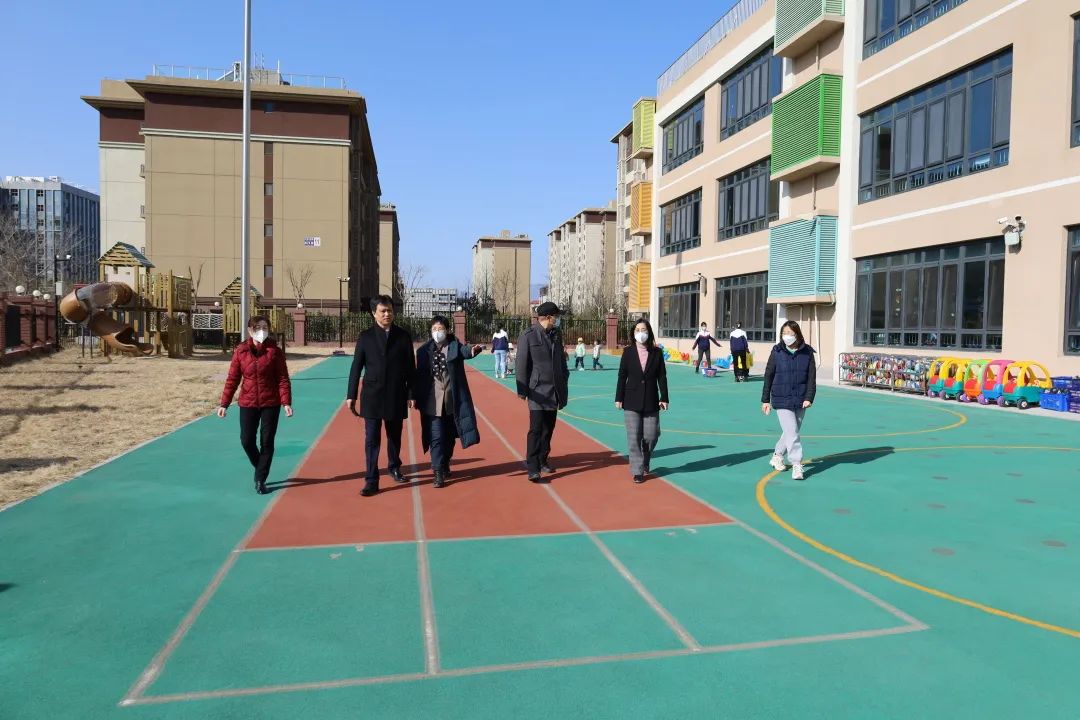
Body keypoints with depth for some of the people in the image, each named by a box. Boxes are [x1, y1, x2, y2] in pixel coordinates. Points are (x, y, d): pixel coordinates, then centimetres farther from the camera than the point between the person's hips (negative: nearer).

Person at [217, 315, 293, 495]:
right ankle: (260, 469, 30)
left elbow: (283, 379, -6)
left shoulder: (275, 351, -5)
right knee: (247, 441, 2)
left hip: (271, 403, -1)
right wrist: (224, 403, -2)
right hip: (248, 403, 2)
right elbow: (232, 379, 2)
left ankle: (260, 479, 14)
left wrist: (286, 402, -16)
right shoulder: (241, 351, 0)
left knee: (267, 442, 2)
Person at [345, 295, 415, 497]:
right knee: (371, 440, -2)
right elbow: (356, 367, 2)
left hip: (396, 397, 1)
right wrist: (351, 395, -1)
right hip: (372, 397, -1)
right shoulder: (365, 336, 1)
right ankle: (371, 481, 2)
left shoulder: (404, 336, 2)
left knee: (395, 436, 15)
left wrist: (411, 394, 1)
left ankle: (394, 467, 37)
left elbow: (410, 368, 4)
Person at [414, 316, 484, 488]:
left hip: (453, 400, 1)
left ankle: (445, 464, 33)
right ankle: (438, 473, 1)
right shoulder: (424, 350, 2)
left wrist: (473, 350, -46)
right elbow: (419, 375, 4)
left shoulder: (455, 346, 0)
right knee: (436, 437, -3)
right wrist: (416, 397, 3)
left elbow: (464, 351, -23)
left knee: (450, 436, 13)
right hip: (433, 401, -1)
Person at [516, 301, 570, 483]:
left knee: (548, 428, 13)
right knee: (536, 429, -8)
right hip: (538, 390, -6)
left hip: (554, 390, 6)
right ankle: (533, 470, -7)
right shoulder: (528, 336, -8)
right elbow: (521, 365, -7)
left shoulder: (557, 334, 10)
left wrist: (565, 378, 11)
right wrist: (522, 390, -8)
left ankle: (543, 460, 28)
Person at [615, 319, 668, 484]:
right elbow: (622, 376, 1)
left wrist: (664, 398, -3)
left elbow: (662, 377, 2)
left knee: (650, 436, 5)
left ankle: (645, 462, 33)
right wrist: (618, 398, -2)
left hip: (651, 402, 1)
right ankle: (637, 471, 7)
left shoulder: (657, 352, 1)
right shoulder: (628, 352, 0)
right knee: (634, 437, -2)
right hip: (632, 402, -1)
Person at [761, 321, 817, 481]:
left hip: (800, 401, 3)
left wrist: (809, 398, -12)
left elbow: (812, 377, -1)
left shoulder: (807, 352, -2)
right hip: (781, 400, -3)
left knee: (792, 432, 15)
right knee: (792, 433, -11)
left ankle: (777, 456, 35)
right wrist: (765, 400, 2)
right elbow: (768, 376, 1)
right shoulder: (777, 352, -4)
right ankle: (797, 465, -6)